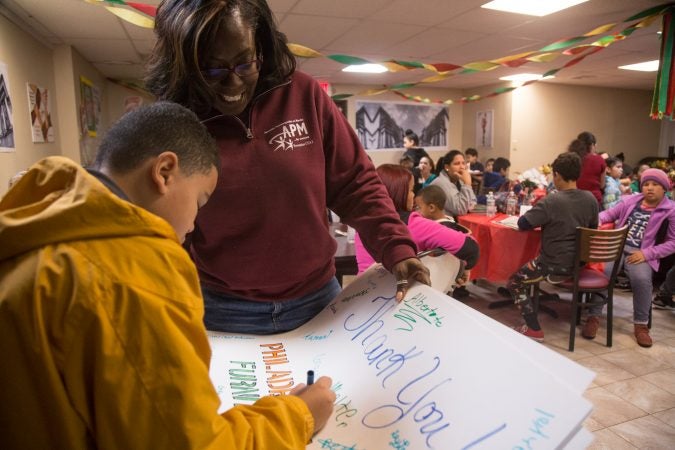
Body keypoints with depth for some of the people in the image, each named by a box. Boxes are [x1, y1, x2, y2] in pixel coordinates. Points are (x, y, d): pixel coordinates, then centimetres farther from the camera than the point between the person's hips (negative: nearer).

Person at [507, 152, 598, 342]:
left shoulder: (551, 201, -21)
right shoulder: (591, 199, -1)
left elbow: (522, 223, -18)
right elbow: (592, 226, 14)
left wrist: (541, 220, 2)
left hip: (555, 265, -7)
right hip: (579, 263, 7)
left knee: (515, 282, 9)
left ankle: (534, 329, 4)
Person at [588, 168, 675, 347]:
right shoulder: (630, 200, 11)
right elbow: (610, 214, 21)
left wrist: (647, 253, -12)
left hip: (642, 254, -2)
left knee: (641, 279, -30)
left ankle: (641, 324, -8)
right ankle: (594, 317, -14)